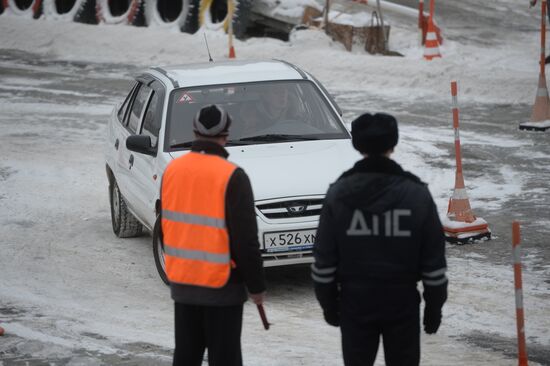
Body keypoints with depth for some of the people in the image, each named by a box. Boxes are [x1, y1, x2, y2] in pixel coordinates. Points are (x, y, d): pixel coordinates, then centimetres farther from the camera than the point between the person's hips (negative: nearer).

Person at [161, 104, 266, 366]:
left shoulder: (172, 169, 3)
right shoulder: (232, 177, -16)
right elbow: (246, 239, -15)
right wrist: (256, 285, -6)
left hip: (181, 281, 6)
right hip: (222, 285, -6)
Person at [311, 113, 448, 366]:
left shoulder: (338, 194, -4)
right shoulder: (416, 194, -5)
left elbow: (324, 260, -1)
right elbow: (434, 261, -2)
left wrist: (328, 303, 10)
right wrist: (434, 305, 8)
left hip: (355, 303, 1)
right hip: (402, 303, 0)